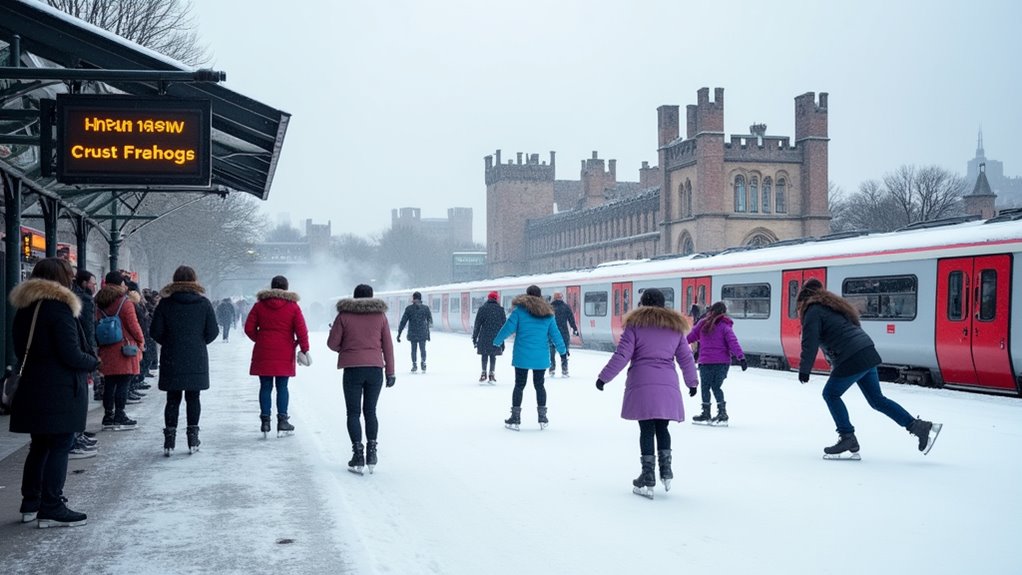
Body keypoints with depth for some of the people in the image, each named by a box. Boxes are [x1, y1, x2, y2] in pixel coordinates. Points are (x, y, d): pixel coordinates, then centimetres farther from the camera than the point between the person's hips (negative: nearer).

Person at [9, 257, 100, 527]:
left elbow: (21, 349, 17)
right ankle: (51, 509, -1)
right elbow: (71, 355, -19)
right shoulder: (59, 306, -14)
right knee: (59, 447, -3)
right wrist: (93, 362, -1)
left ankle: (30, 503, 23)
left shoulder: (24, 308, 12)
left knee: (40, 446, 17)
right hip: (60, 391, -8)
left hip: (32, 389, 8)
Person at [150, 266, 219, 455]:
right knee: (193, 398, 9)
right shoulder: (204, 303, -2)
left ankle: (169, 441, 3)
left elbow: (156, 331, -5)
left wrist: (168, 343, 14)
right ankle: (193, 440, 10)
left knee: (173, 399, 6)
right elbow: (212, 332, -2)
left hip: (171, 359, 0)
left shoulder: (165, 303, -4)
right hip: (197, 360, 0)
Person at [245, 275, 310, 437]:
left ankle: (265, 420, 3)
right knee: (282, 387, 5)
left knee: (265, 387, 5)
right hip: (284, 354, -1)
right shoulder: (293, 306, -1)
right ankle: (282, 420, 4)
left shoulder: (259, 305, 3)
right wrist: (304, 349, 3)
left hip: (263, 354, 1)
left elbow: (249, 328, 2)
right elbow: (301, 330, -5)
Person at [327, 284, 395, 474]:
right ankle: (371, 452, 10)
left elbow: (332, 343, -2)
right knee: (370, 411, 14)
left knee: (353, 413, 4)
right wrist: (390, 372, 9)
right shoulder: (380, 315, 4)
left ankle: (358, 454, -3)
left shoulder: (344, 315, -2)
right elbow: (388, 345, 4)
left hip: (353, 369, -2)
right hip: (375, 368, 2)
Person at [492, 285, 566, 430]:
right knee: (539, 385, 14)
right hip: (541, 357, 3)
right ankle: (542, 417, 14)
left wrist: (497, 342, 9)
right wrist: (562, 350, 21)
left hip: (522, 356, -2)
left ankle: (515, 418, 6)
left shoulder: (519, 310, -5)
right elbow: (555, 334, 9)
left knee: (519, 385, 6)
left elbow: (508, 328, -7)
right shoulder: (547, 314, 5)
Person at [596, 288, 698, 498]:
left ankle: (648, 478, 2)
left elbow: (621, 355, -3)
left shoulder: (635, 324, 3)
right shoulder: (676, 326, 14)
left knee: (646, 430, 2)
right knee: (662, 428, 18)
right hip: (668, 386, 3)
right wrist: (692, 382, 30)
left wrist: (604, 377, 3)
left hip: (641, 385, -3)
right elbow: (686, 358, 18)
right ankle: (666, 470, 9)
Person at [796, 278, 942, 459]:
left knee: (831, 394, 3)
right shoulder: (831, 306, 26)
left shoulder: (813, 312, -4)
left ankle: (848, 440, 1)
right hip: (868, 354, 9)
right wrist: (836, 364, 24)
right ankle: (919, 427, 14)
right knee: (876, 399, 15)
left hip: (852, 360, -9)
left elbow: (810, 343, -13)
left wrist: (804, 370, -8)